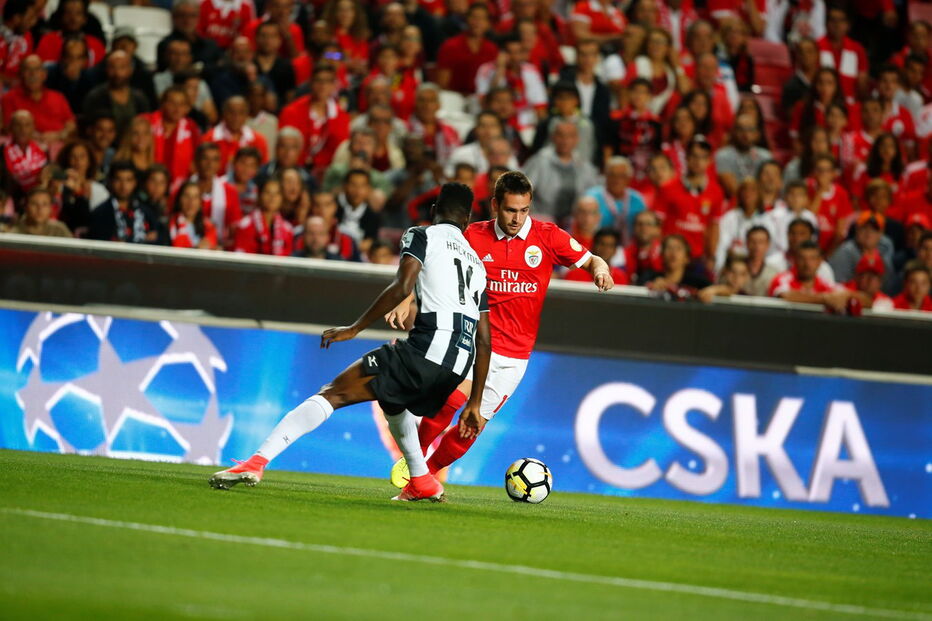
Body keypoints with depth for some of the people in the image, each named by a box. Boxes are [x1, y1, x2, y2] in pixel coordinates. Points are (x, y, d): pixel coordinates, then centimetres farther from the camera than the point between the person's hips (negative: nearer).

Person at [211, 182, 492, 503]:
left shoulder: (422, 236, 11)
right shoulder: (476, 262, 29)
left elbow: (402, 286, -9)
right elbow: (485, 341, 26)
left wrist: (355, 328, -4)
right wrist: (475, 404, 29)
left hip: (429, 344, -7)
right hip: (459, 365, 7)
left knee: (333, 394, -8)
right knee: (392, 400, 37)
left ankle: (257, 461, -22)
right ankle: (422, 483, 38)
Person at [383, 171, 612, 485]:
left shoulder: (548, 236, -1)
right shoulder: (474, 236, 0)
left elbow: (589, 260, 2)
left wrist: (599, 268, -21)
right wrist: (406, 304, -9)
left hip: (514, 356, 1)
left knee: (473, 424, 0)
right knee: (452, 399, -26)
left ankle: (426, 474, 22)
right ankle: (412, 461, -7)